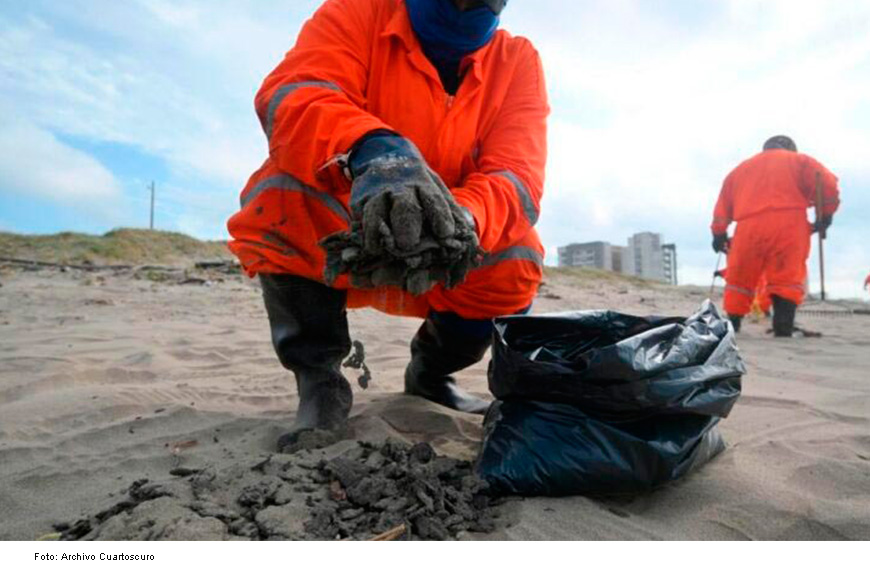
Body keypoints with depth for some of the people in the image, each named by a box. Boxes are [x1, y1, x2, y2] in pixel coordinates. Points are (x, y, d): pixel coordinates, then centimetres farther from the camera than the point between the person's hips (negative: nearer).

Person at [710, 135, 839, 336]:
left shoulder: (741, 168, 29)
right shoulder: (800, 160, 21)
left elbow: (723, 203, 22)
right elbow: (827, 183, 4)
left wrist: (719, 233, 22)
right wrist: (825, 215, 11)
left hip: (749, 227, 2)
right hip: (789, 224, -2)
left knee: (740, 280, 7)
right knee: (787, 279, -4)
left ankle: (731, 328, 6)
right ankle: (783, 330, -14)